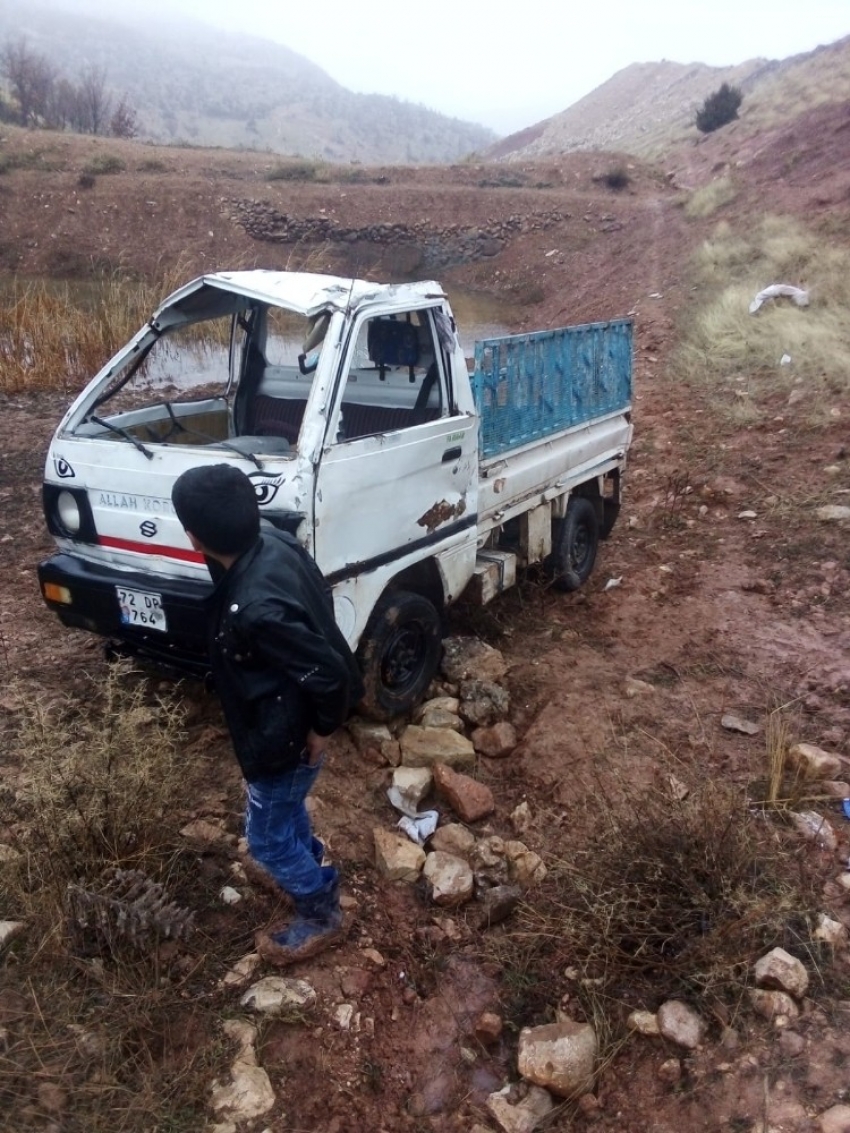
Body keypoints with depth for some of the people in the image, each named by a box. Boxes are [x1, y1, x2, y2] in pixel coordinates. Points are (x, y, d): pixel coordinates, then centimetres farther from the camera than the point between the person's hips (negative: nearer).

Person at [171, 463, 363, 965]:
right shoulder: (273, 542, -14)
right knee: (287, 808, 33)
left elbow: (329, 674, -36)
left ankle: (322, 916, 38)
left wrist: (322, 730, -16)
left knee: (268, 837, 16)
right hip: (290, 719, 9)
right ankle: (310, 861, 61)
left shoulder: (255, 609, -40)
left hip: (286, 735, -9)